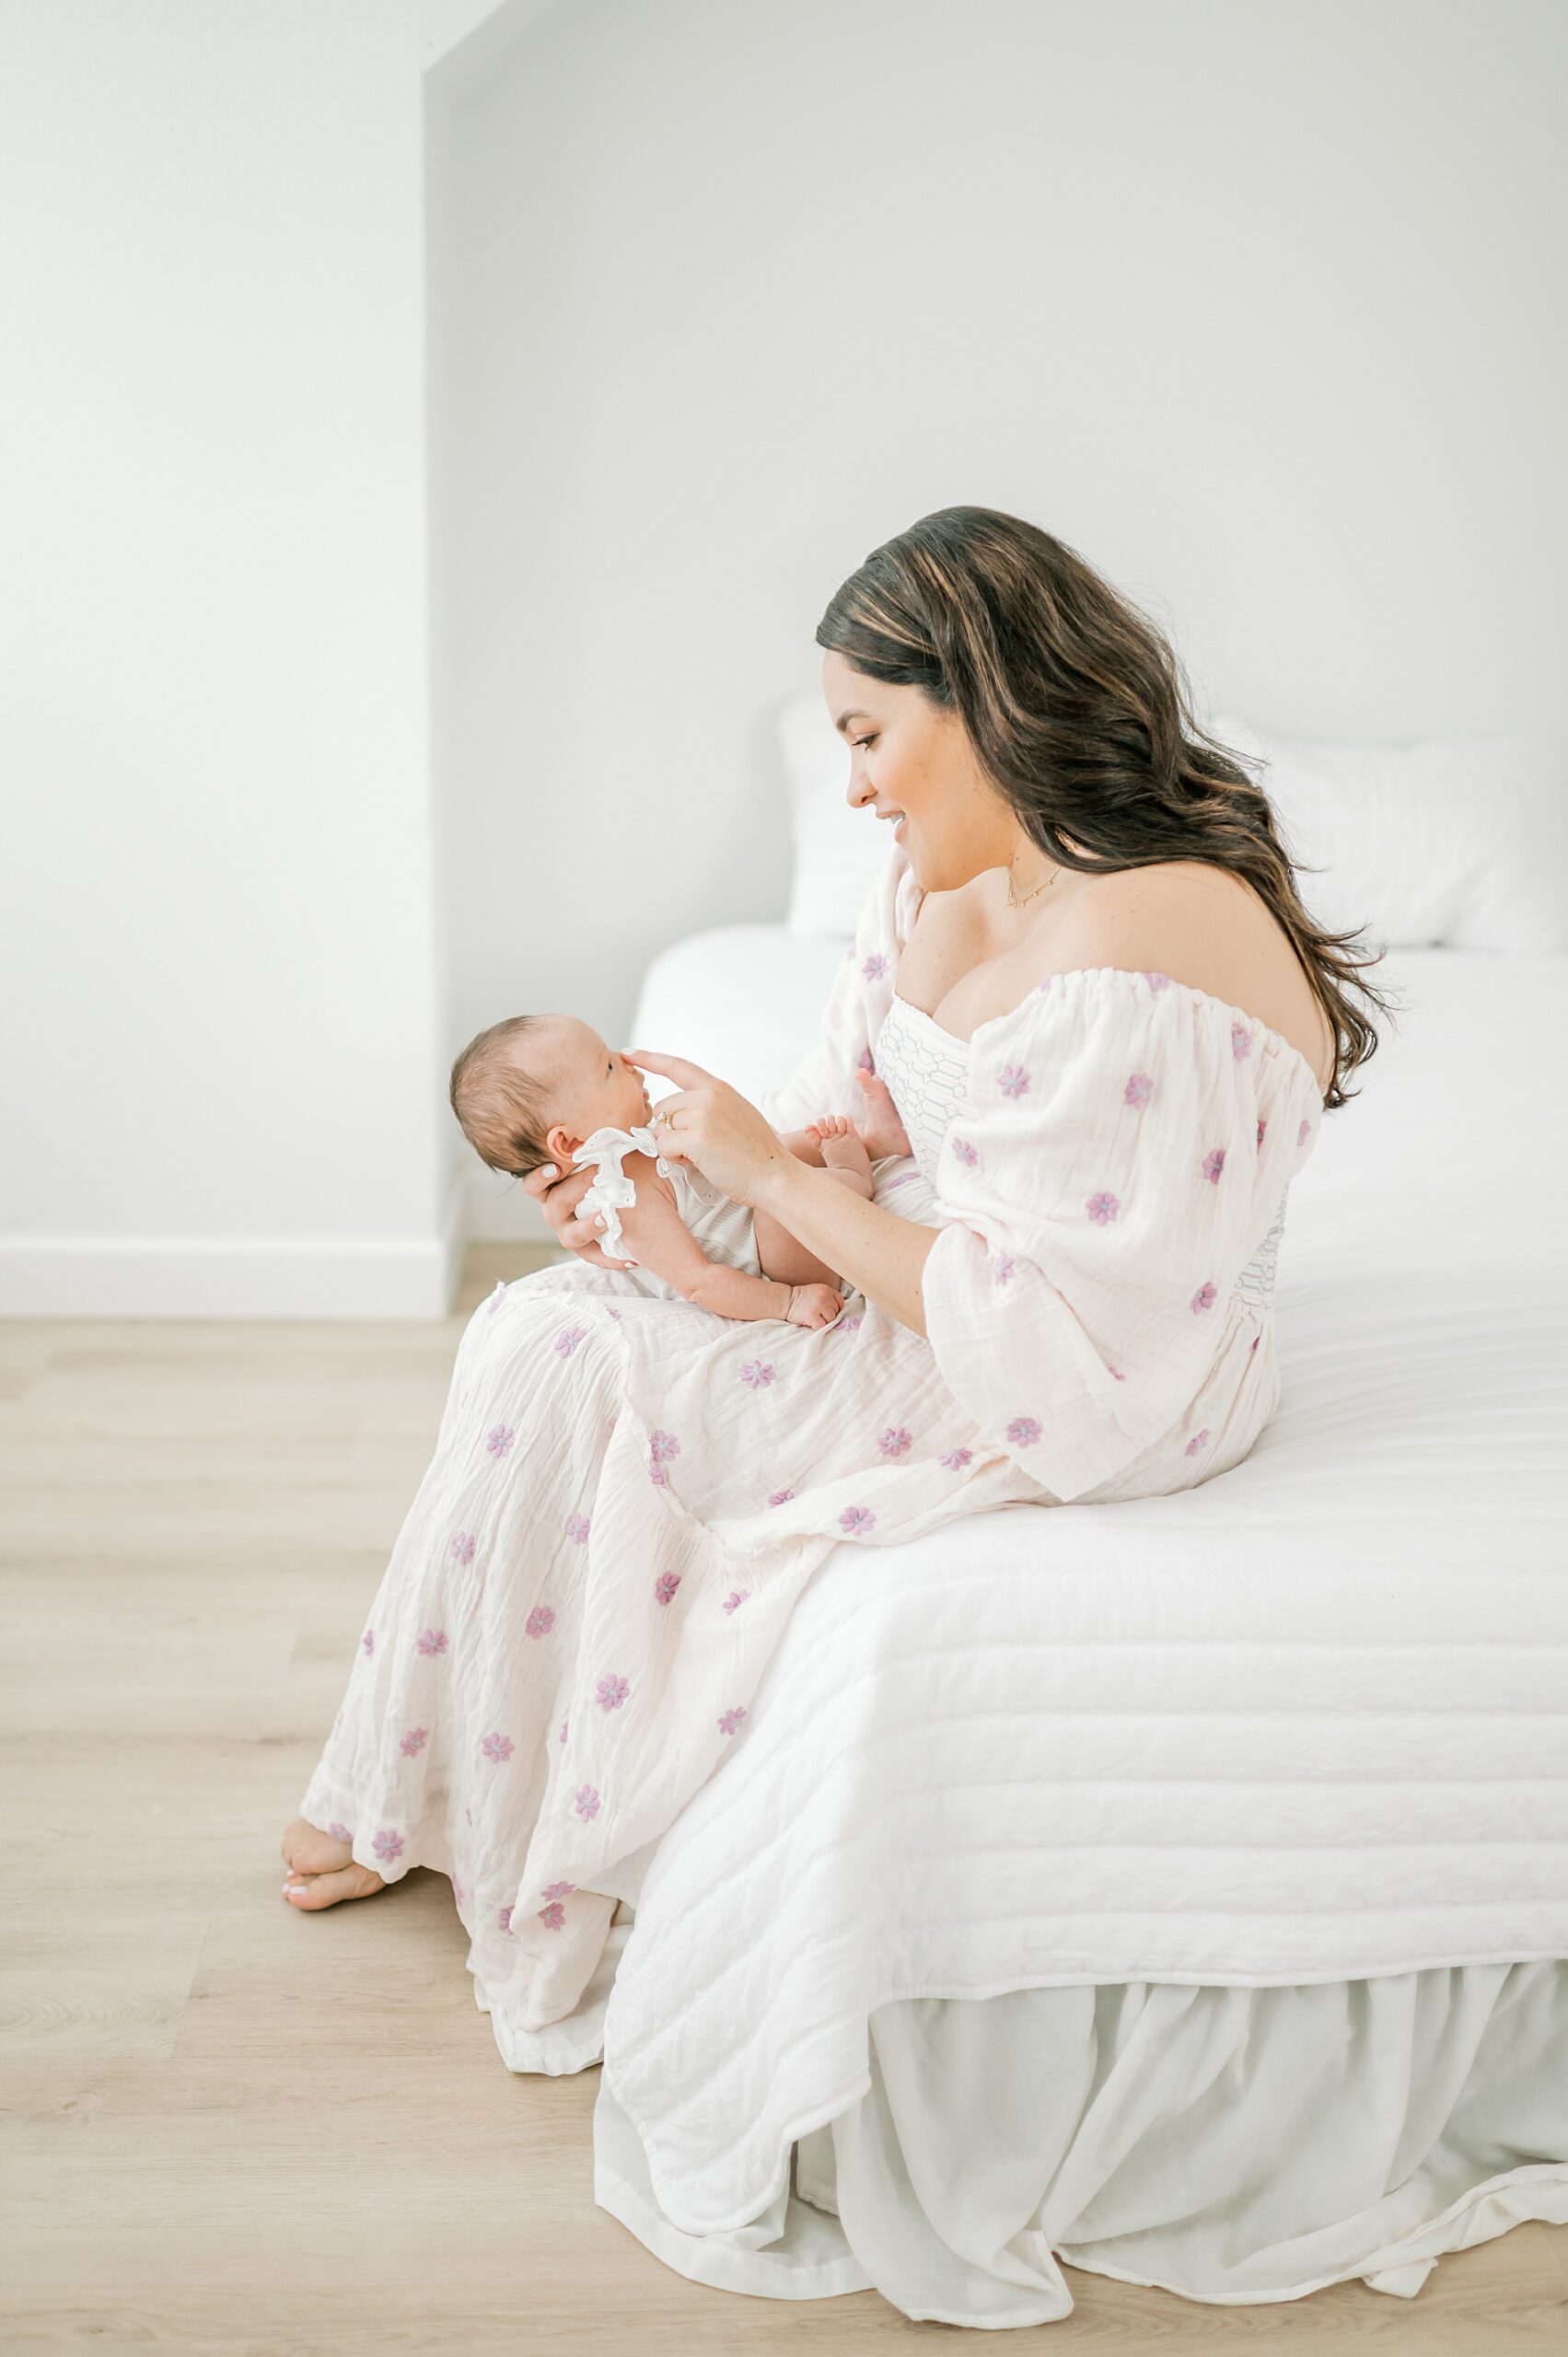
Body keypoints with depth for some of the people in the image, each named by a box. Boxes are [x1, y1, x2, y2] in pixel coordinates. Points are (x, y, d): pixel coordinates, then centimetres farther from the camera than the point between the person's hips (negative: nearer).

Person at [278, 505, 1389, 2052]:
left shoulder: (1147, 969, -31)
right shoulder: (945, 876, 0)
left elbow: (1055, 1358, -30)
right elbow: (845, 1102, 11)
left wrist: (772, 1175, -22)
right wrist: (659, 1183, -9)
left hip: (1097, 1408, -9)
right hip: (922, 1279, 9)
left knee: (559, 1369, -10)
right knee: (530, 1325, 1)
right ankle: (409, 1806, 13)